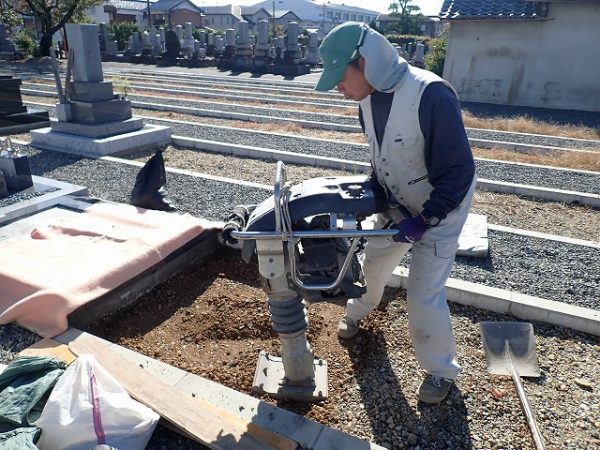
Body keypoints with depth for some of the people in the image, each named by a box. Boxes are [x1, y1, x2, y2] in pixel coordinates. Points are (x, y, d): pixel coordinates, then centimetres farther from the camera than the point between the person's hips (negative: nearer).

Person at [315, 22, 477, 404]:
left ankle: (442, 370, 24)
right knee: (373, 264, 22)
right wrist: (374, 197, -3)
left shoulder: (432, 96, -32)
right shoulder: (370, 98, -7)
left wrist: (424, 221, -26)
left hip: (440, 211, -7)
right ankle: (357, 312, 55)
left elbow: (459, 172, -27)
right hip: (397, 206, 7)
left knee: (424, 297, -3)